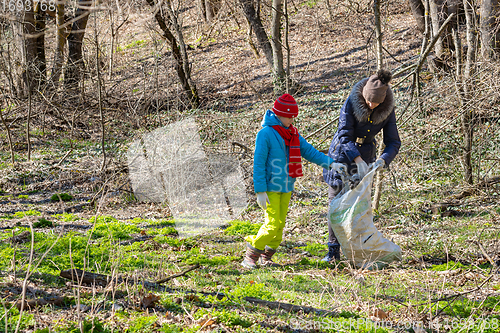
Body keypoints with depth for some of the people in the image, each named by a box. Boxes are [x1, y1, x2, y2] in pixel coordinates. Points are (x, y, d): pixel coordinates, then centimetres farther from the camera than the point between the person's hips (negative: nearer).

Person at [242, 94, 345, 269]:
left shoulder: (293, 134, 9)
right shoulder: (266, 133, -13)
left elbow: (308, 150, 10)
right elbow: (258, 164, -13)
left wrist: (329, 163, -3)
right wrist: (260, 191, -17)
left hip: (286, 188, 7)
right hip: (270, 188, -7)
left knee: (280, 223, 8)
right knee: (273, 224, -12)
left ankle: (266, 257, 18)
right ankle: (250, 257, -1)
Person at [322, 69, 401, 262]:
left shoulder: (388, 110, -13)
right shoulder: (351, 102, -22)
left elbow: (393, 142, -11)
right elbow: (344, 136, -24)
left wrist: (382, 161, -31)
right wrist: (358, 160, -37)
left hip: (365, 156, 2)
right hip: (342, 154, -2)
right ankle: (333, 251, 0)